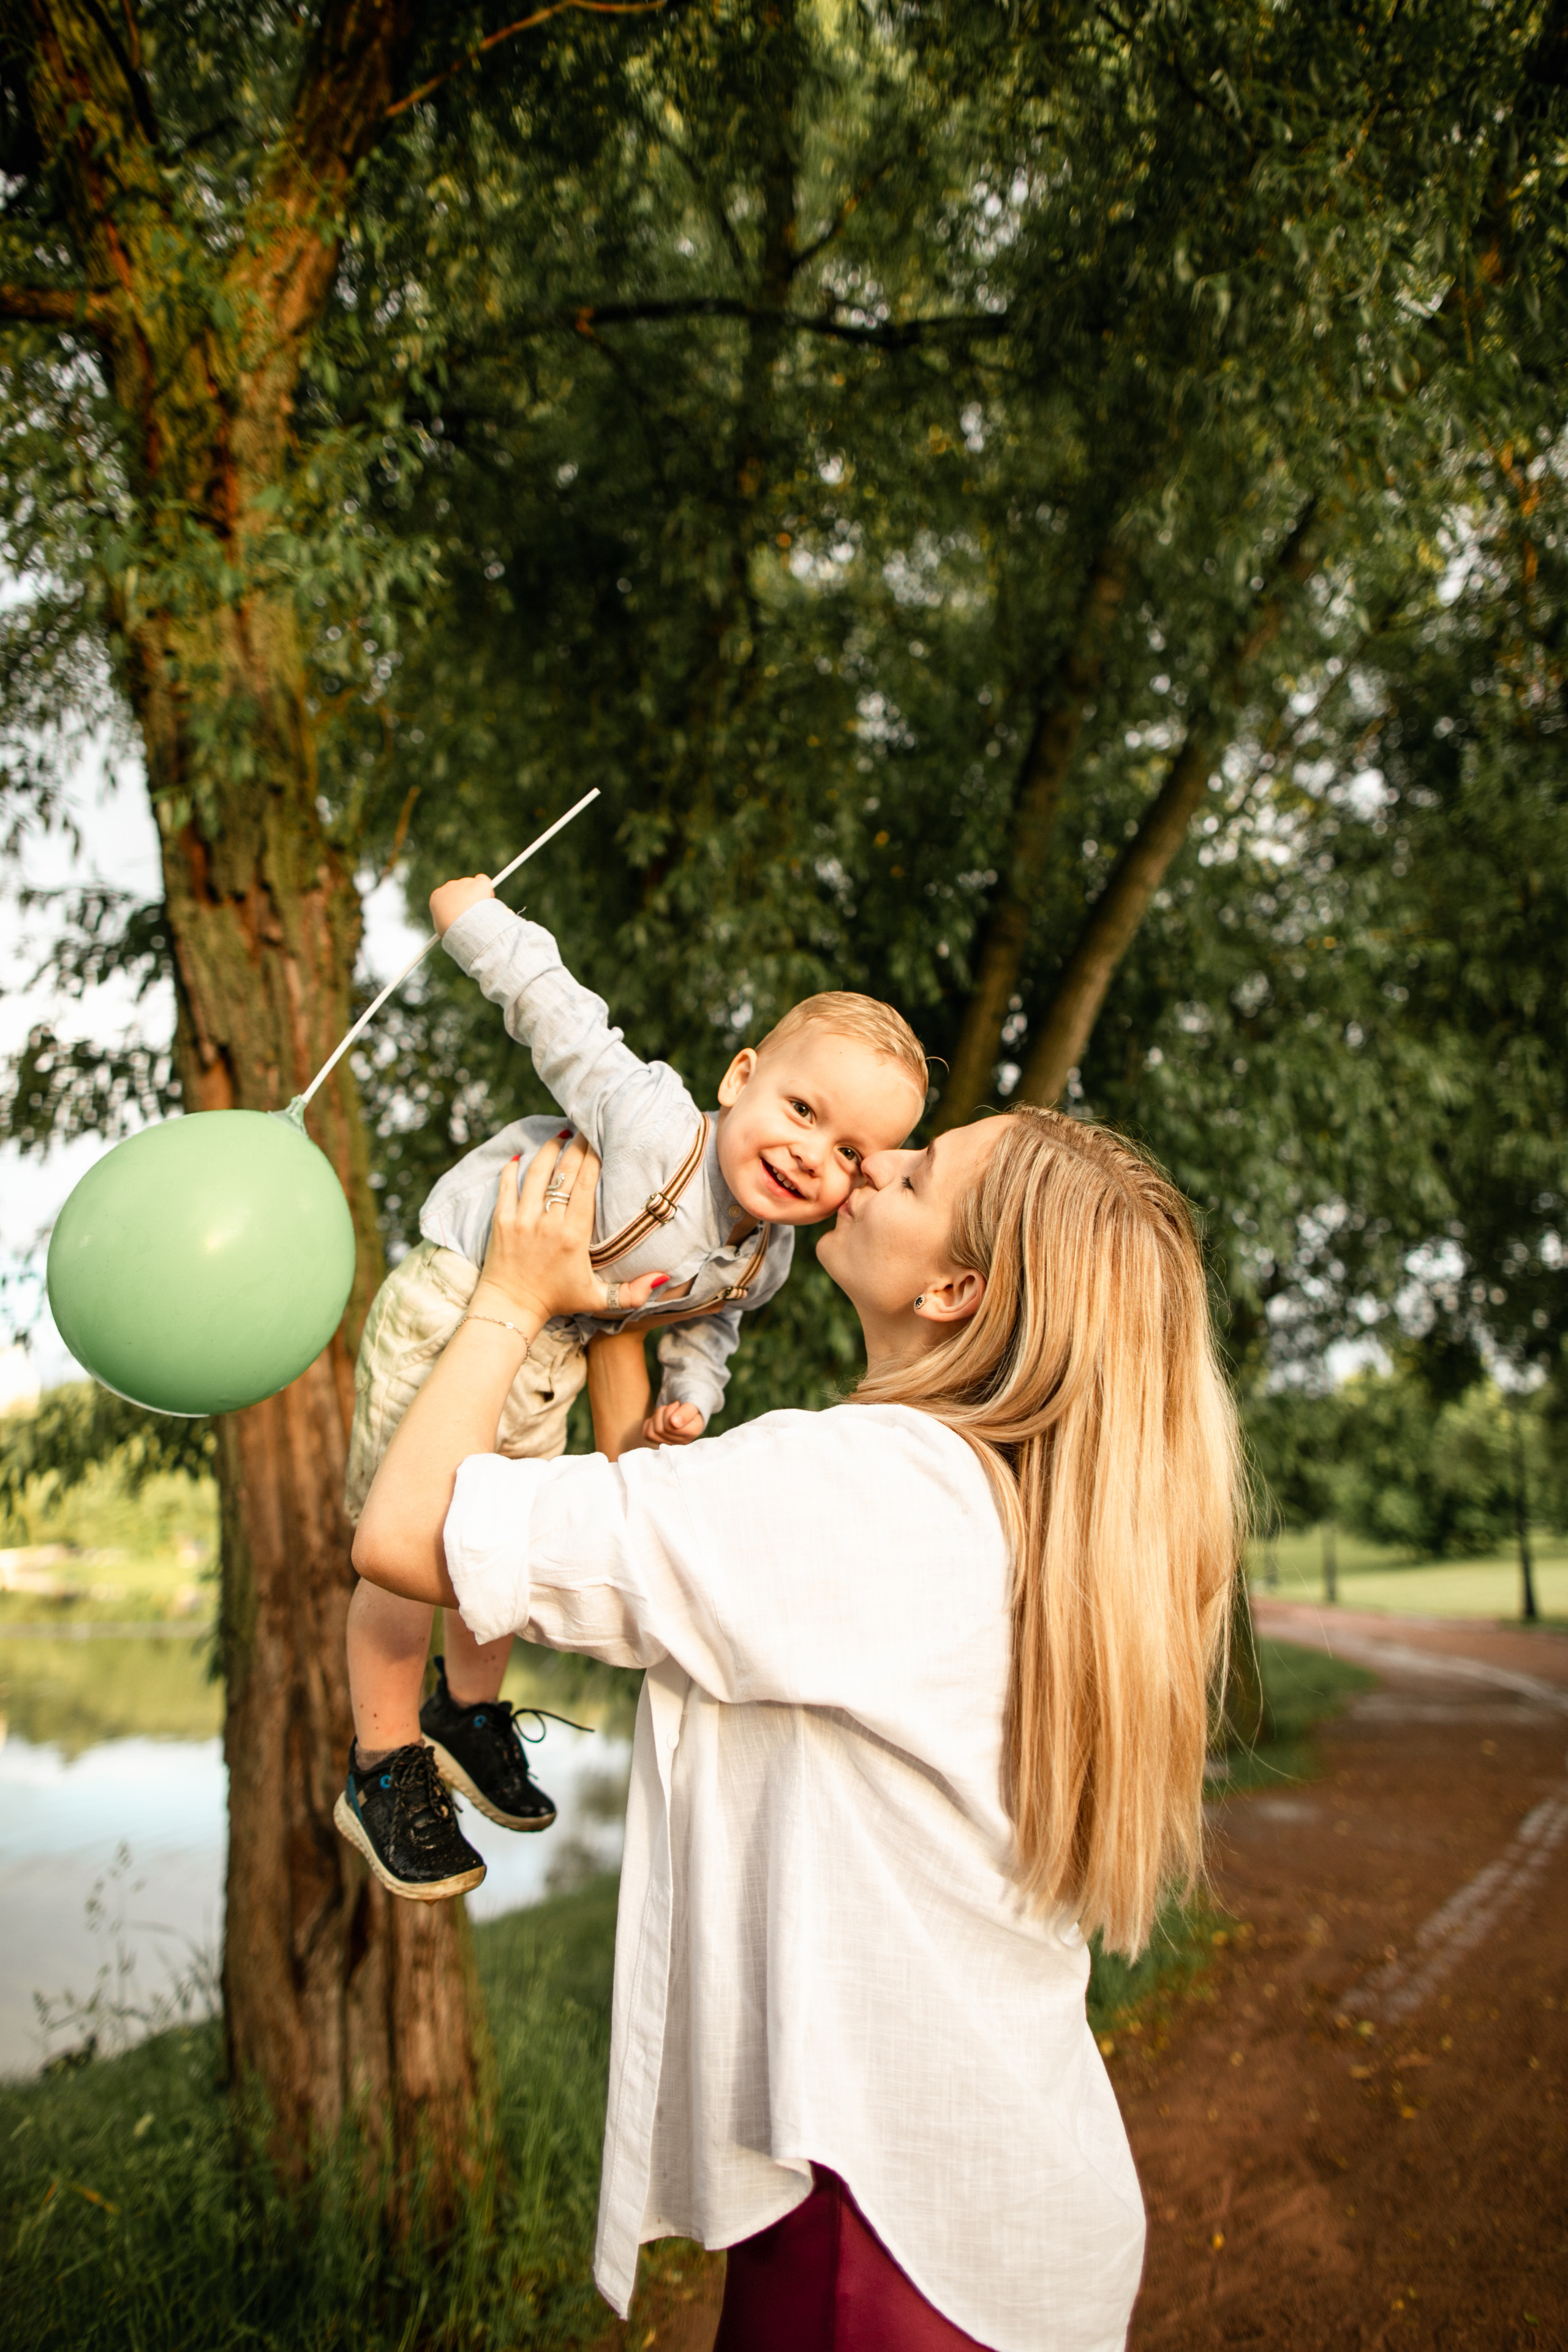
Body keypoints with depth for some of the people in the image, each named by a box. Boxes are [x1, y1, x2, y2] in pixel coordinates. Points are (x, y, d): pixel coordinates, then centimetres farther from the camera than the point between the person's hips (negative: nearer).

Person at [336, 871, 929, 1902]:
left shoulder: (765, 1259, -11)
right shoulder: (653, 1125, -36)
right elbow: (555, 1005, -27)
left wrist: (690, 1396, -5)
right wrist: (477, 918, -13)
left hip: (551, 1353, 6)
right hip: (448, 1320, -6)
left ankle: (469, 1714, 46)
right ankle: (385, 1774, 22)